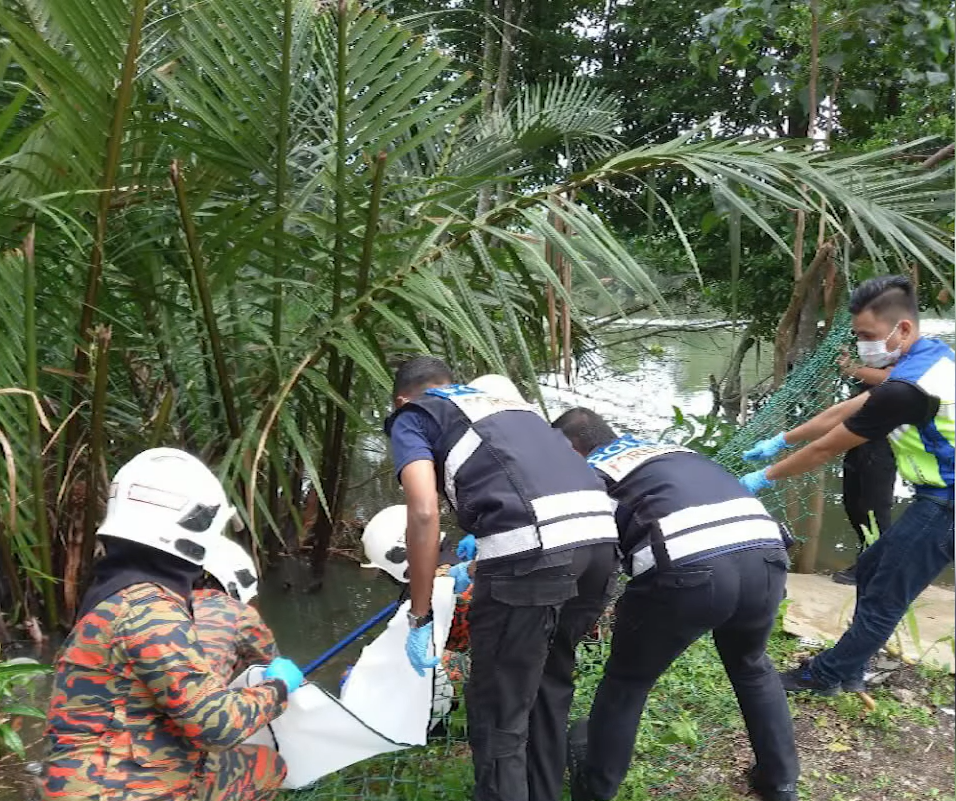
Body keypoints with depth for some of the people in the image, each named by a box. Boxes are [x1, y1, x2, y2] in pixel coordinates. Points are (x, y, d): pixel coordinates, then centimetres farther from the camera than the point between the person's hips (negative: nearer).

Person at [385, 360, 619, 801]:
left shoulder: (411, 417, 16)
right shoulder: (509, 403, 35)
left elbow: (424, 513, 0)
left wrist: (420, 617, 7)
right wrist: (480, 567, 59)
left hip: (532, 545, -7)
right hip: (598, 532, 7)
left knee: (497, 711, 9)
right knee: (549, 683, 25)